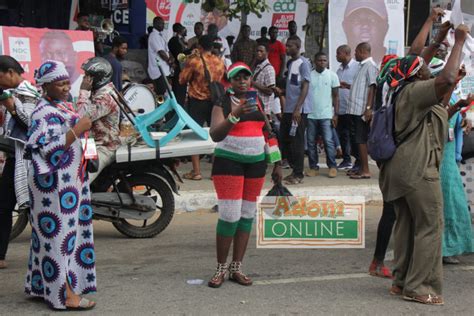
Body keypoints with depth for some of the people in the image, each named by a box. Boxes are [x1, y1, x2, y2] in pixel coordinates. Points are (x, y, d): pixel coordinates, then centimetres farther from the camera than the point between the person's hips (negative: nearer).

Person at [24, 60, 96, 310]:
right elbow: (45, 150, -25)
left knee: (49, 233, 14)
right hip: (54, 183, -9)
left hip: (70, 181, 9)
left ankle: (41, 285, 22)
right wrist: (77, 130, -27)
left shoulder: (63, 106, 12)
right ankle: (66, 294, -5)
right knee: (59, 233, -7)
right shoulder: (43, 113, -16)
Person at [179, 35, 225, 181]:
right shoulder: (220, 62, 0)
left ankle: (196, 171, 2)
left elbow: (182, 80, -4)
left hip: (197, 101, -4)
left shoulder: (194, 61, -13)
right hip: (215, 101, 4)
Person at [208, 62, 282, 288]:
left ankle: (236, 268, 14)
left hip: (256, 163, 5)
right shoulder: (222, 103, -3)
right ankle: (221, 269, 2)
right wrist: (235, 115, -29)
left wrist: (277, 164, 11)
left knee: (247, 216, 6)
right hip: (228, 161, -5)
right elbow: (215, 135, -16)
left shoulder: (258, 102, 11)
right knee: (230, 216, -10)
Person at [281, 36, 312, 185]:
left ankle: (298, 174, 3)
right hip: (288, 109, 9)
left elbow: (305, 87, -14)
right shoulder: (290, 63, 16)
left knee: (297, 141, -4)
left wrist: (297, 108, -20)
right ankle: (295, 169, 19)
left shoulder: (303, 63, -8)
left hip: (299, 110, -8)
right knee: (284, 139, 10)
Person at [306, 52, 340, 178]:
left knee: (328, 141, -6)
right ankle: (313, 167, 13)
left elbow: (336, 96, 3)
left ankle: (332, 166, 2)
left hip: (326, 115, -2)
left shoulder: (332, 75, 2)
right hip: (310, 115, 2)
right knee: (311, 142, 5)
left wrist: (335, 114, -4)